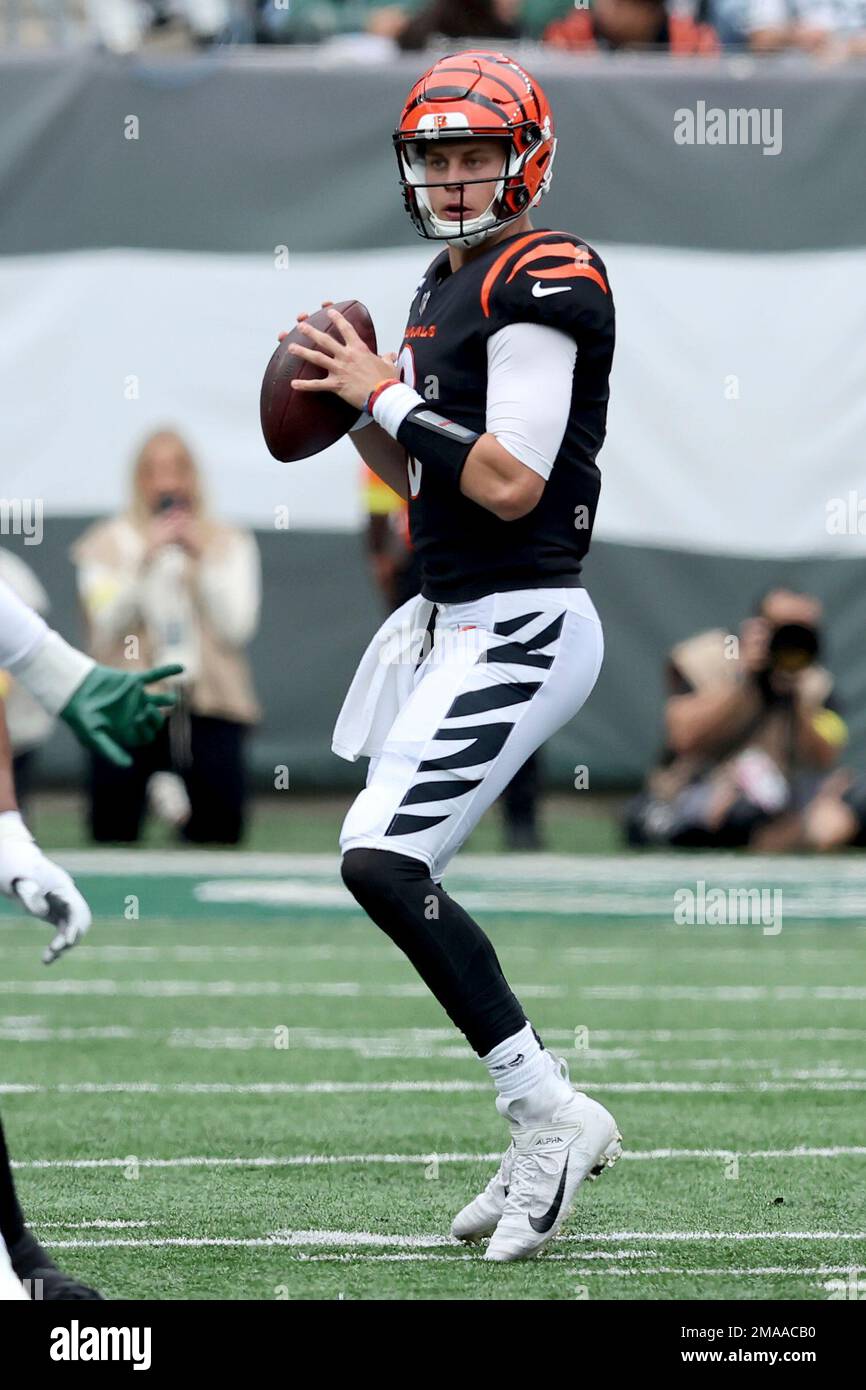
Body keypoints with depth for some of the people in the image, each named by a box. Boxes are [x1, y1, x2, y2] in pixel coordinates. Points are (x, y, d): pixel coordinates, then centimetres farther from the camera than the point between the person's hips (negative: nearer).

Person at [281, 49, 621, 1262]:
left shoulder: (546, 283, -13)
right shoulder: (448, 285, 16)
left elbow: (508, 483, -20)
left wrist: (387, 394, -13)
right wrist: (355, 412, 6)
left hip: (519, 627, -10)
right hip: (450, 624, 10)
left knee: (383, 863, -18)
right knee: (398, 879, 8)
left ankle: (549, 1115, -11)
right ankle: (544, 1142, 14)